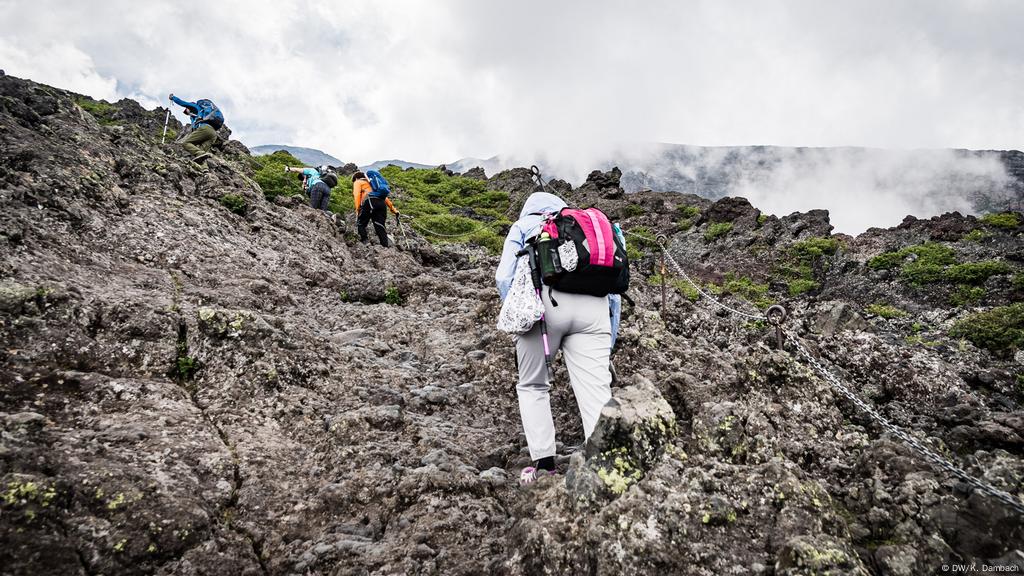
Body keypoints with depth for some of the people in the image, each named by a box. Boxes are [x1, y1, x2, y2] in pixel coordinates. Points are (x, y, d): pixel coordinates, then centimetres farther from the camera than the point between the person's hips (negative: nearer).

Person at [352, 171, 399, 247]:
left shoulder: (358, 182, 23)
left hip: (369, 201, -5)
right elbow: (384, 197, 32)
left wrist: (358, 209, -6)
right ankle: (385, 247, -13)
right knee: (380, 227, 0)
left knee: (360, 224, 6)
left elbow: (357, 195, 3)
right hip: (382, 202, 6)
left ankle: (365, 241, -14)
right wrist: (393, 210, 27)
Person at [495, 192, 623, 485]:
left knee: (532, 386, 15)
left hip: (544, 302, -2)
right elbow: (613, 292, 26)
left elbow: (504, 277, 9)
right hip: (594, 306, 2)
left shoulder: (524, 225, 26)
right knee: (597, 394, -3)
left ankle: (544, 463, 6)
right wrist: (608, 345, 27)